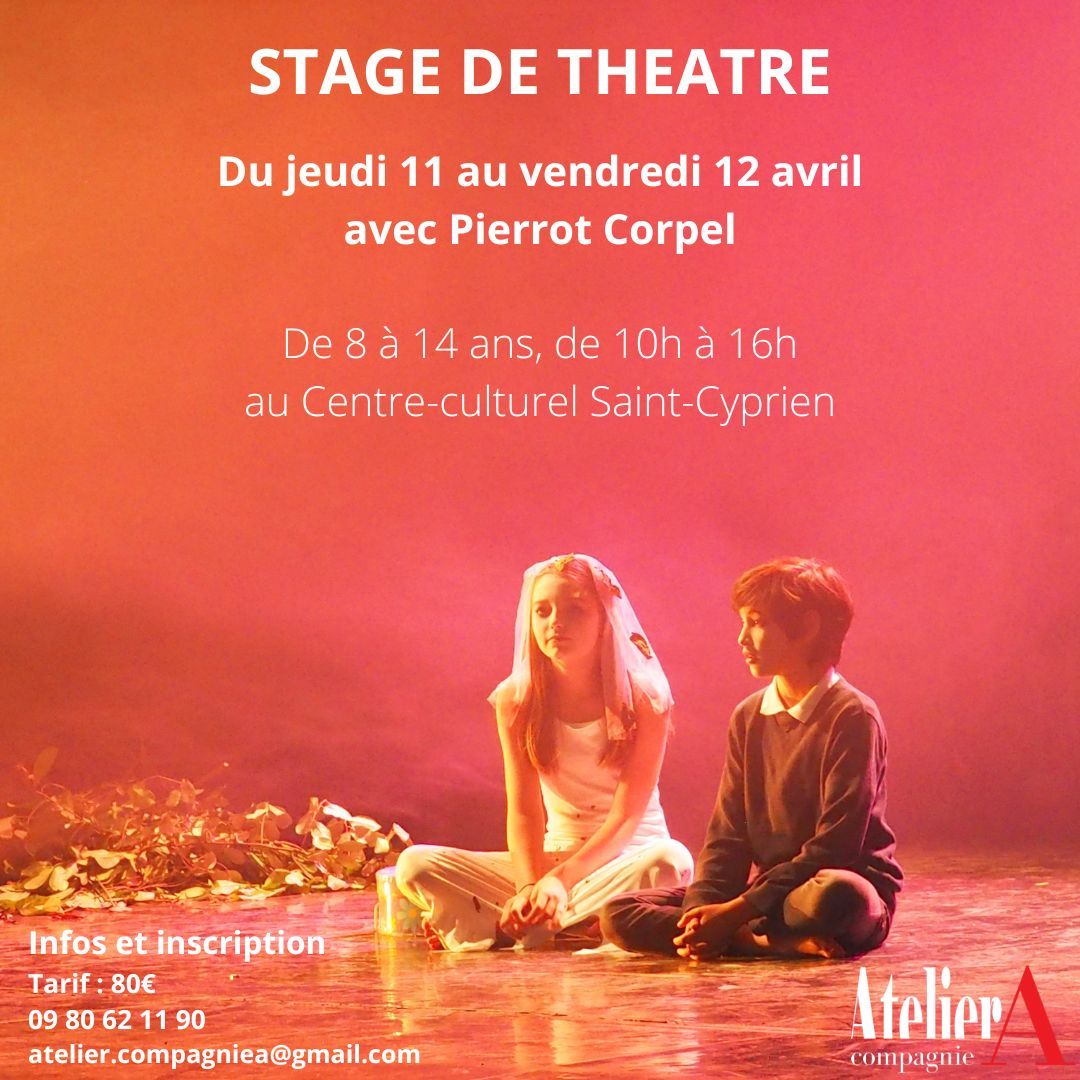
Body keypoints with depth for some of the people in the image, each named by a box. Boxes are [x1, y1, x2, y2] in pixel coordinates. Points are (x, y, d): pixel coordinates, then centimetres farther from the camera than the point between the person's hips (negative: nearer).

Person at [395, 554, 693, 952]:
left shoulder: (643, 696, -10)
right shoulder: (516, 699, -2)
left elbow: (626, 816, -17)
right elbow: (523, 811, -9)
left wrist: (561, 880, -32)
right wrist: (529, 886, -29)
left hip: (628, 857, -2)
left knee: (670, 861, -39)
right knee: (416, 865, -17)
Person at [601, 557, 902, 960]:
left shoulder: (852, 716, -11)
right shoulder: (749, 718, 10)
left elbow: (834, 846, -17)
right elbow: (728, 834, 6)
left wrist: (735, 912, -21)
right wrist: (700, 909, -14)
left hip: (847, 885, -7)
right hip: (768, 890, 7)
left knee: (833, 896, -44)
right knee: (620, 915, -12)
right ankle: (790, 941, -22)